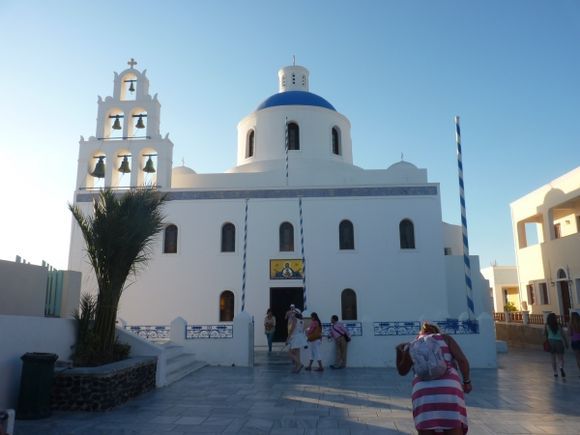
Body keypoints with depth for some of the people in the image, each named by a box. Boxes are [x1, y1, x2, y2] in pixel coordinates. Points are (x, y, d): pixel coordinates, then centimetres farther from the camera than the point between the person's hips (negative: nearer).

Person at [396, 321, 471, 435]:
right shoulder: (445, 338, 20)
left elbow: (402, 370, 33)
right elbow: (462, 360, 5)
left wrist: (399, 351, 42)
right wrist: (467, 381, 17)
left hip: (423, 392, 1)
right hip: (449, 389, -1)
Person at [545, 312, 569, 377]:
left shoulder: (547, 326, -6)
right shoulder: (558, 326, -7)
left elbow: (544, 334, 3)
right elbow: (563, 335, -6)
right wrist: (566, 343, 4)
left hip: (551, 342, 1)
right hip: (559, 342, -1)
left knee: (553, 359, 12)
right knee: (560, 358, 7)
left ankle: (555, 373, 11)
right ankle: (561, 367, -22)